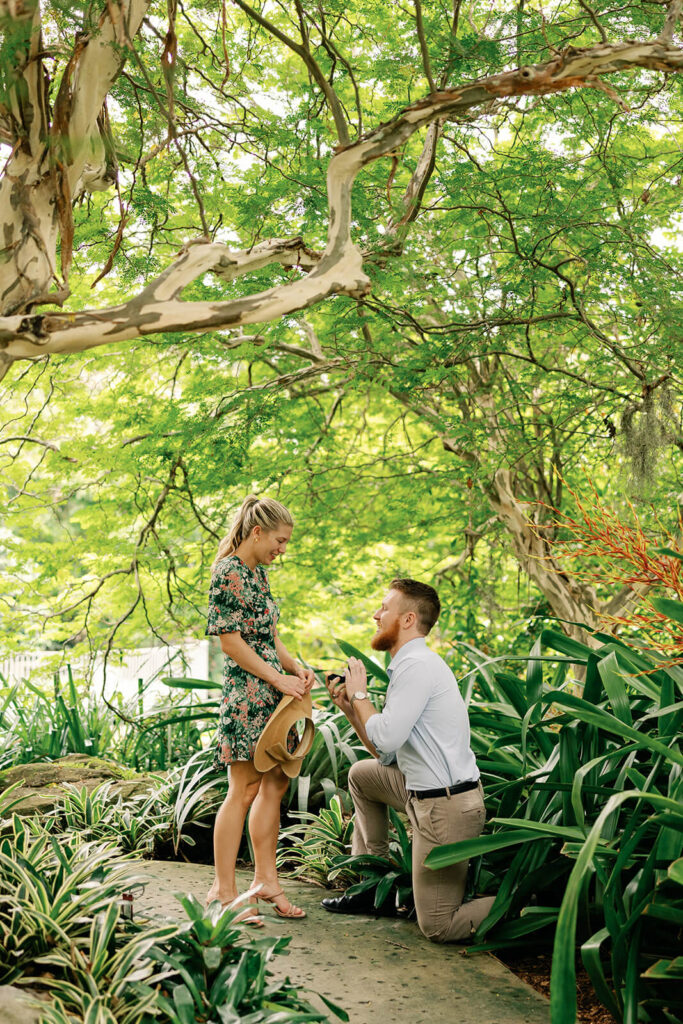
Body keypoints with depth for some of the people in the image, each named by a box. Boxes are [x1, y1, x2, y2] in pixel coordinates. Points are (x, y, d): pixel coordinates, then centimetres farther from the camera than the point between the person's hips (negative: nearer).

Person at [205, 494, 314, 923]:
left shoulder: (259, 572, 16)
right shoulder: (229, 573, -13)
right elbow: (232, 643, -16)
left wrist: (296, 667, 5)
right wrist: (279, 678, -14)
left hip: (272, 692, 9)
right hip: (246, 691, -9)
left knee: (275, 784, 11)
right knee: (245, 789, -5)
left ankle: (266, 879, 21)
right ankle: (223, 891, 4)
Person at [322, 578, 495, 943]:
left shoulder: (417, 666, -18)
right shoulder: (409, 665, 13)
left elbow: (386, 739, -23)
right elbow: (387, 756, 15)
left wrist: (360, 694, -7)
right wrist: (349, 706, 10)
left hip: (446, 808, -10)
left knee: (438, 926, -3)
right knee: (361, 774, 26)